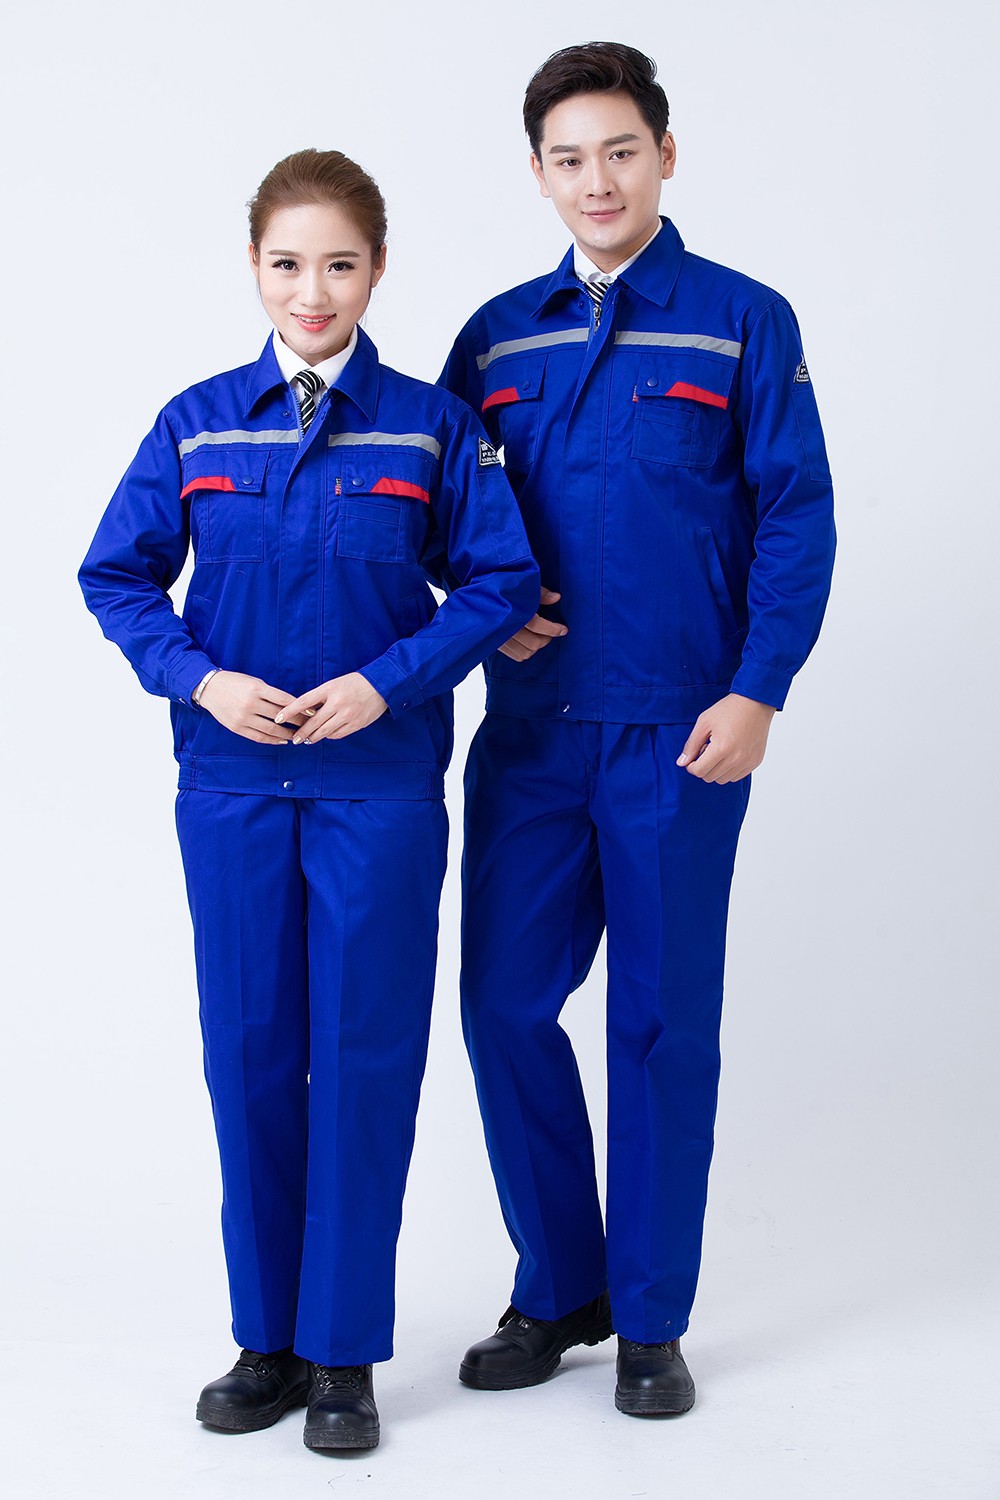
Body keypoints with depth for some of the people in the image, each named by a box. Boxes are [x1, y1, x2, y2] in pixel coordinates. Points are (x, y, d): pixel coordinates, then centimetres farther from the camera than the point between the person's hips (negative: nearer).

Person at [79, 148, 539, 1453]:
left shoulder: (432, 424, 0)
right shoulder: (197, 424, 4)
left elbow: (501, 581, -1)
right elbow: (116, 576, 7)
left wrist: (388, 680, -13)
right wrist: (198, 676, -10)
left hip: (380, 783, -2)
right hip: (232, 783, 2)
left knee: (364, 1055, 2)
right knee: (249, 1053, 7)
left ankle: (346, 1354, 14)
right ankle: (267, 1341, 21)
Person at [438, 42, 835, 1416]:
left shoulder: (745, 323, 0)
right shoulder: (499, 337, 10)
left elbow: (797, 520, -3)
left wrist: (757, 693, -12)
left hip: (681, 734, -3)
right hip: (530, 725, 4)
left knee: (664, 1018, 4)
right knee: (506, 1001, 3)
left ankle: (652, 1320, 18)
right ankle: (558, 1290, 22)